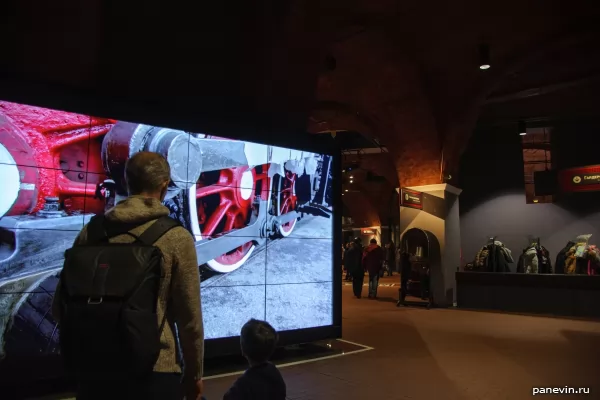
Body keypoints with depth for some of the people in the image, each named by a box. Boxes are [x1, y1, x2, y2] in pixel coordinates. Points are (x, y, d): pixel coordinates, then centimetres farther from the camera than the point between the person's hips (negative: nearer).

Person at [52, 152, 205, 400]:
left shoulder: (91, 231, -2)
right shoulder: (176, 237, -12)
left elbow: (61, 306, 7)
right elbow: (189, 316, -9)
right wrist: (194, 374, 5)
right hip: (154, 372, -3)